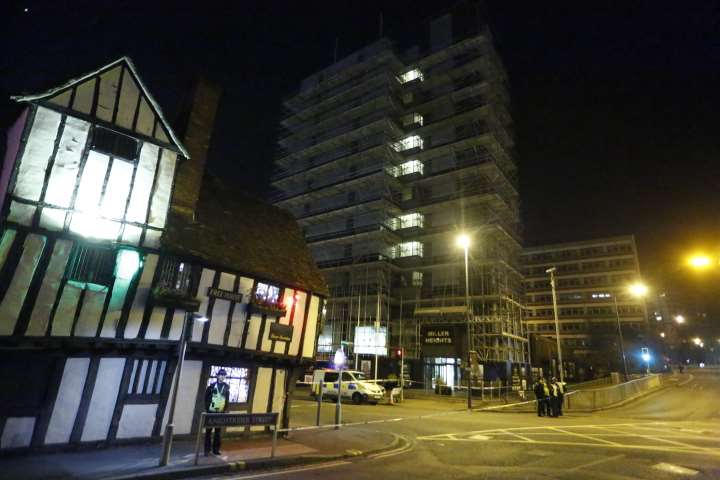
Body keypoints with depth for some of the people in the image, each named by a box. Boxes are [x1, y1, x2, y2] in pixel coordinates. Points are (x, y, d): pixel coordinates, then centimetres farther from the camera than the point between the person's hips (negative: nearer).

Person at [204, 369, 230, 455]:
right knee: (208, 431, 3)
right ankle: (207, 450, 12)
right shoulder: (212, 386, -5)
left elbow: (227, 400, 7)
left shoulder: (226, 387, 3)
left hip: (220, 412, 2)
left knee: (218, 432, 8)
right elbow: (206, 398, 0)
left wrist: (225, 410, 0)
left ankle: (216, 449, 18)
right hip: (211, 412, -2)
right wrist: (207, 408, -5)